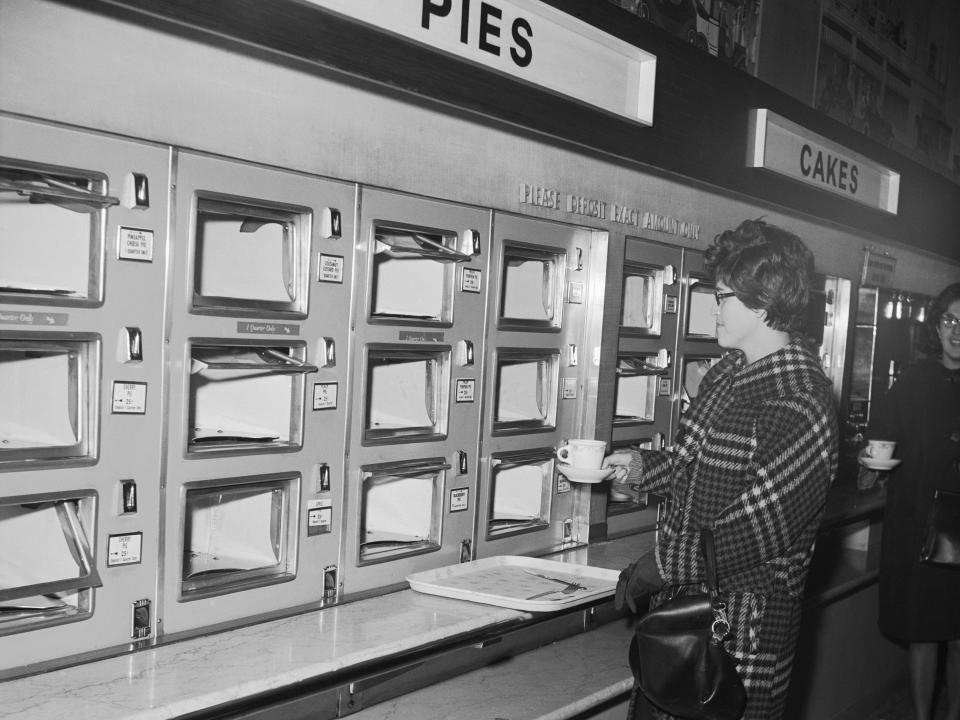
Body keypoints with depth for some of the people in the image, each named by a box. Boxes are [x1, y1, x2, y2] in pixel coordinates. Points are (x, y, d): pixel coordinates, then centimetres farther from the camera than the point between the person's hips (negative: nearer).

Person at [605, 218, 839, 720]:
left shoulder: (801, 406, -22)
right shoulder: (728, 371, 7)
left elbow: (756, 532, -24)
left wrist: (655, 568, -17)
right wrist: (643, 466, 3)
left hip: (742, 629, -8)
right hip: (678, 604, 8)